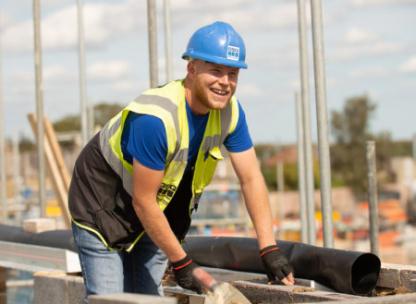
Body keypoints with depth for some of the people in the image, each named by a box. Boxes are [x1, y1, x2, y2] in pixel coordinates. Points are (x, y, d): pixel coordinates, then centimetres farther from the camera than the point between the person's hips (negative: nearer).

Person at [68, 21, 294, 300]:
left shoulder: (230, 111, -12)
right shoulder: (155, 118, -35)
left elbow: (251, 179, -7)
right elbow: (143, 201, -29)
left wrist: (270, 250, -14)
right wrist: (182, 263, -24)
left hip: (154, 213, 7)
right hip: (102, 206, -7)